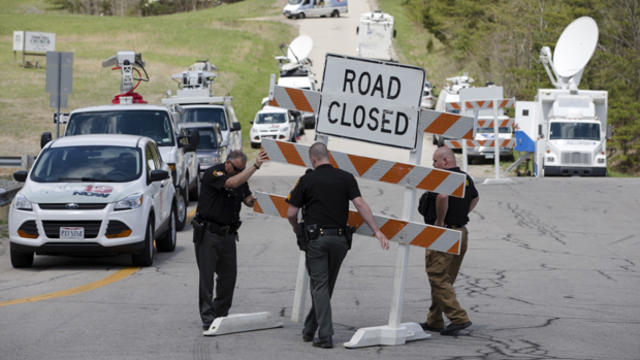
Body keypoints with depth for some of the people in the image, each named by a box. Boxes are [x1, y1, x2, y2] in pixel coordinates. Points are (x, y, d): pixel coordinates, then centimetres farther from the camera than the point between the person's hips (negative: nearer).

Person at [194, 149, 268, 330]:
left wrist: (253, 200, -13)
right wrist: (256, 166, -32)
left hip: (228, 234, 7)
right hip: (208, 233, -7)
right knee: (206, 276, -5)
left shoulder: (240, 176, 9)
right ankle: (207, 318, -4)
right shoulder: (212, 174, -15)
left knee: (229, 276, 5)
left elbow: (247, 199, 12)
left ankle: (221, 314, 17)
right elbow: (233, 183, -31)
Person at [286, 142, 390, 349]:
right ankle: (310, 329, 27)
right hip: (339, 238, 3)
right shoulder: (346, 178, 3)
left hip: (315, 238, -3)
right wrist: (377, 231, -9)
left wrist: (297, 229, 20)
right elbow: (360, 204, -7)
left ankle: (325, 335, -12)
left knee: (320, 286, -1)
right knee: (327, 286, 16)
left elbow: (291, 214, -1)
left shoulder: (307, 180, -3)